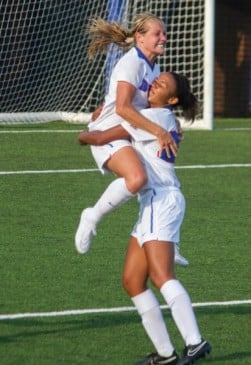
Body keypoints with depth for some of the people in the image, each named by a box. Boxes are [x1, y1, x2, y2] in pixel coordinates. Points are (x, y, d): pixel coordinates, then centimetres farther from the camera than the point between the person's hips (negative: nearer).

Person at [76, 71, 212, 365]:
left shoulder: (154, 117, -9)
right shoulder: (167, 120, 20)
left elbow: (101, 138, -7)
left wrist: (85, 136, 14)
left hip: (162, 200, -10)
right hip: (152, 204, 10)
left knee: (161, 277, -22)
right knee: (132, 282, 6)